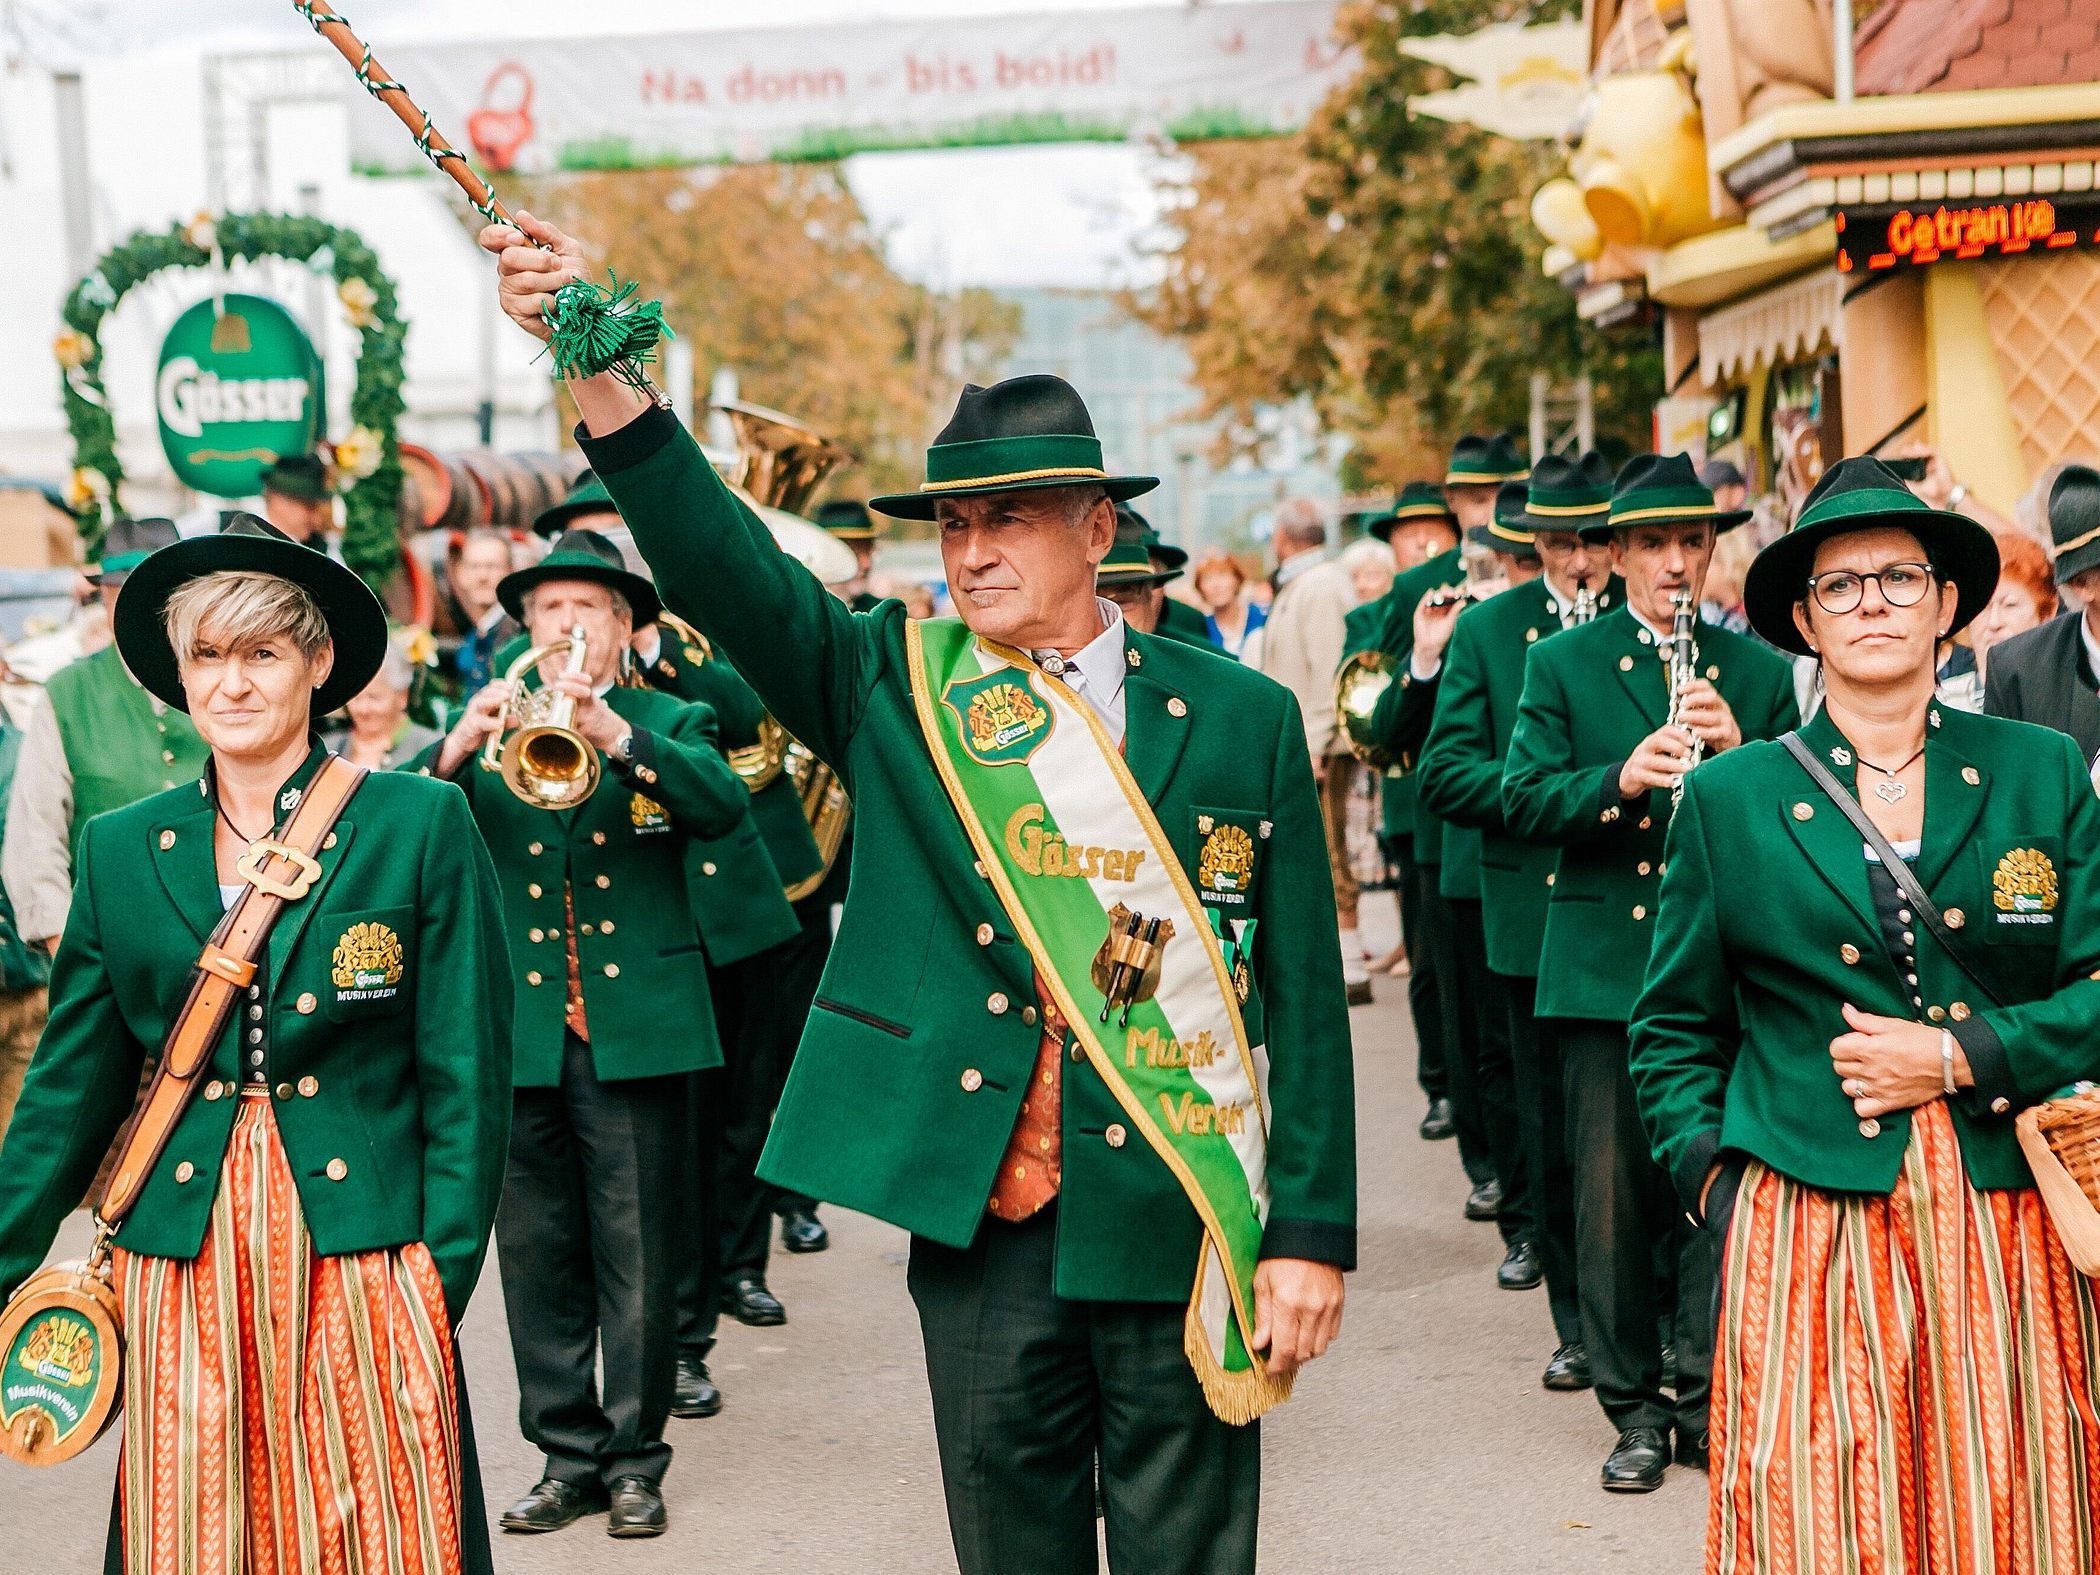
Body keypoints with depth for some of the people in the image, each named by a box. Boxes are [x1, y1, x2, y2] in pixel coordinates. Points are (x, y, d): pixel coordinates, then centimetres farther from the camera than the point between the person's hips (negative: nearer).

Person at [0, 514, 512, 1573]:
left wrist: (444, 1272, -6)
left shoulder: (421, 827, -1)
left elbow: (467, 1076, -2)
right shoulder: (120, 850, 8)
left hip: (362, 1253, -2)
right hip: (182, 1263, 2)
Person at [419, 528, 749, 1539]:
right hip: (520, 1035, 2)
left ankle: (634, 1459, 14)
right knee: (538, 1259, 7)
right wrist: (456, 748, -22)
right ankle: (568, 1456, 19)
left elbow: (723, 807, -15)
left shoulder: (672, 724, 6)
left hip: (637, 1029, -2)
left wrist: (617, 736, -29)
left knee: (638, 1261, 2)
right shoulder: (490, 728, 12)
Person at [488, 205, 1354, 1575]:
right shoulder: (893, 689, 4)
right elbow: (720, 566, -10)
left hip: (1181, 1240, -1)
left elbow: (1304, 995, 1)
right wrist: (595, 363, -23)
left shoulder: (1240, 719, 1)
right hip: (981, 1228, 1)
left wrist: (1314, 1232, -3)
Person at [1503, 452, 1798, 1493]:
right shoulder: (1561, 665, 6)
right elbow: (1522, 798, -4)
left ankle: (1707, 1398, 13)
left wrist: (1738, 756, -14)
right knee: (1612, 1194, 2)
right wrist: (1619, 780, -21)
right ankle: (1634, 1407, 14)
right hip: (1603, 967, 0)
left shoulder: (1758, 671, 9)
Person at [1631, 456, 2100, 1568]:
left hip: (2004, 1227, 1)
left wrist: (1961, 1056, -10)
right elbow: (1674, 1030, 9)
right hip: (1807, 1235, -1)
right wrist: (1712, 1180, -2)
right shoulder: (1730, 798, 5)